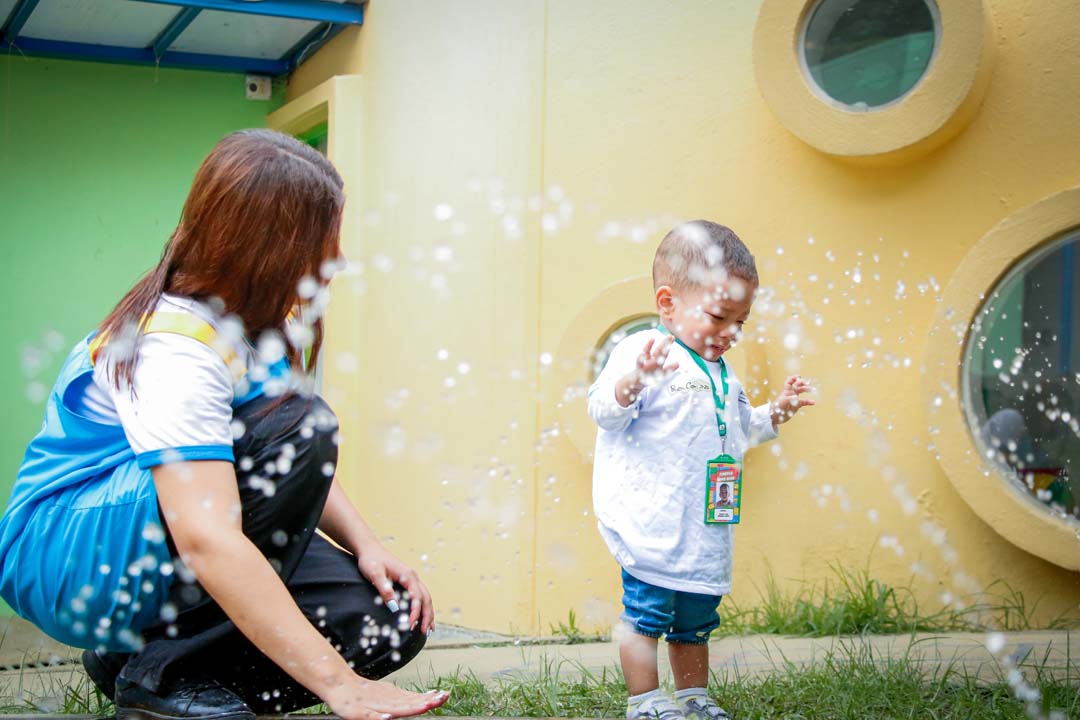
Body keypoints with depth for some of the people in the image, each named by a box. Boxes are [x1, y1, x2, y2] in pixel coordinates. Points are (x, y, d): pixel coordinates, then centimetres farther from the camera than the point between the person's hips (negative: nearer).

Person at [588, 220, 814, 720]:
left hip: (705, 527, 8)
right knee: (647, 610, -6)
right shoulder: (641, 352, -10)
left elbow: (740, 427, 31)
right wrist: (633, 379, -37)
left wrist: (776, 411, 19)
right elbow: (604, 412, -19)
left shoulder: (722, 373, 19)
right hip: (652, 523, -8)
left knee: (695, 618, 16)